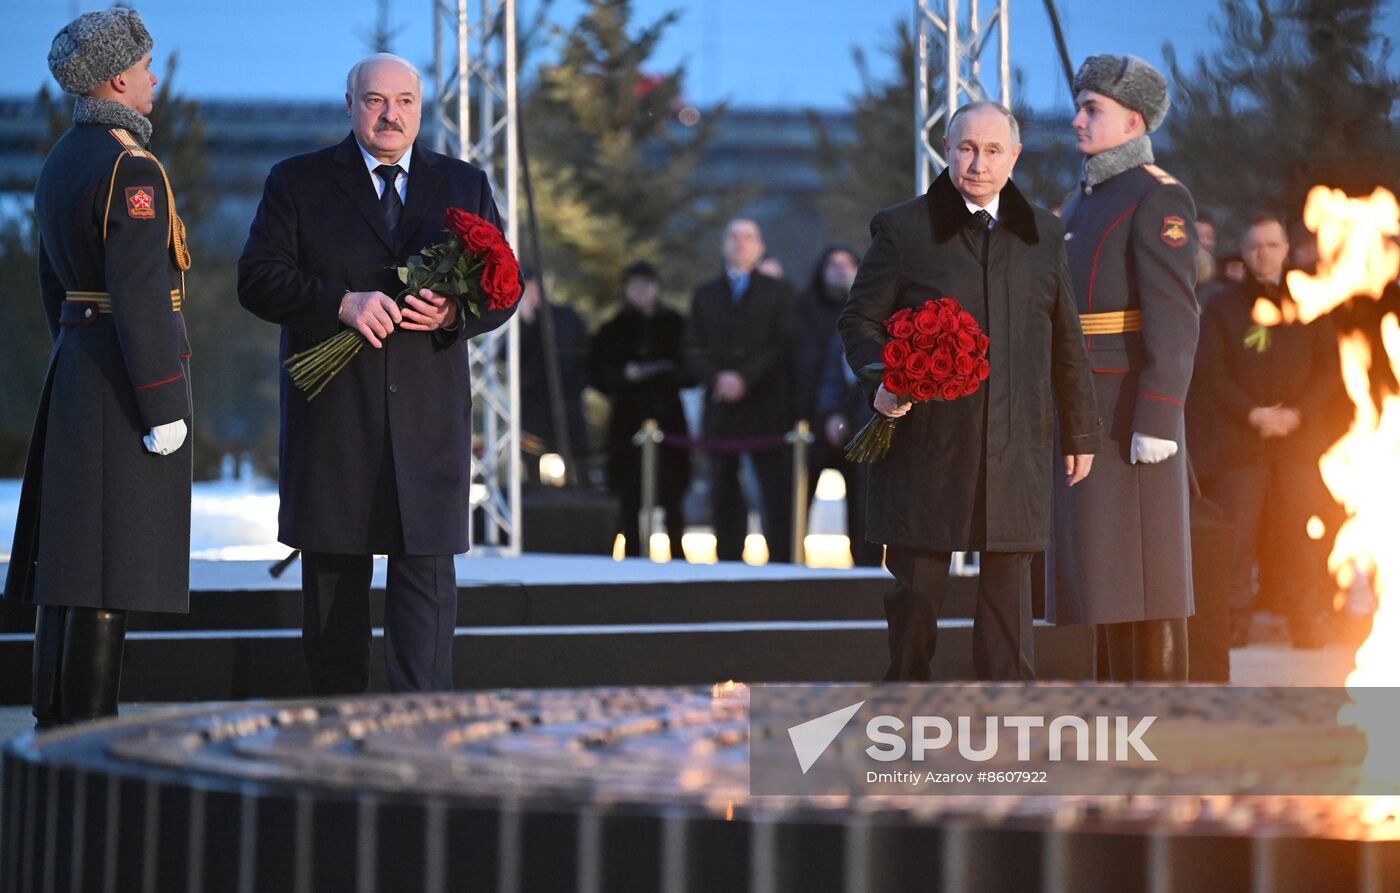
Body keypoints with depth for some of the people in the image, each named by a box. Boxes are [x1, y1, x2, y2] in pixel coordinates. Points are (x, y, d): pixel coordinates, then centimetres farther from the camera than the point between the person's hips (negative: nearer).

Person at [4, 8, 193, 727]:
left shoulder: (61, 162, 13)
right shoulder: (131, 170, -16)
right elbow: (138, 297, -21)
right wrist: (164, 408, -18)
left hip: (74, 367, 10)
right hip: (131, 375, -10)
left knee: (70, 548, 11)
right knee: (114, 554, -7)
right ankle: (88, 724, -6)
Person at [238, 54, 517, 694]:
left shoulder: (465, 185, 13)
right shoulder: (298, 182, 6)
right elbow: (258, 279, -2)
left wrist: (452, 315, -12)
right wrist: (342, 303, -17)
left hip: (429, 417, 1)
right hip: (331, 416, 0)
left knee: (427, 572, -6)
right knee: (331, 573, 6)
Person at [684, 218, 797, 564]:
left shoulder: (778, 292, 9)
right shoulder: (705, 295, 17)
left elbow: (782, 346, -1)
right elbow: (694, 350, 9)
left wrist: (744, 378, -13)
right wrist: (717, 378, -10)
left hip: (766, 408, -3)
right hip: (721, 411, 3)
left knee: (777, 499, -7)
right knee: (724, 499, 2)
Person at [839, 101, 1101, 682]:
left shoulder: (1042, 235, 13)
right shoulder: (902, 230, 4)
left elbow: (1066, 343, 17)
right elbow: (859, 319, 4)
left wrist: (1080, 433, 16)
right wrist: (882, 382, -15)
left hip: (1015, 448, 2)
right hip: (926, 445, -2)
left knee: (1009, 592, 2)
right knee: (916, 590, 2)